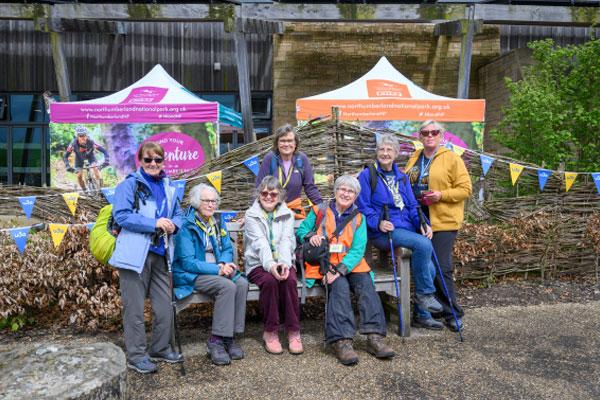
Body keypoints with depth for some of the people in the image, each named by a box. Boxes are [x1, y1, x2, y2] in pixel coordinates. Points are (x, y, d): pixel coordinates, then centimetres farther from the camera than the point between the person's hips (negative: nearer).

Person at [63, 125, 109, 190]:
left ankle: (100, 187, -16)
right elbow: (65, 156, -29)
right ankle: (84, 191, 14)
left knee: (95, 168, -26)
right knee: (79, 176, -9)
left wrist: (106, 161, -49)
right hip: (79, 157, 1)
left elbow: (104, 151, -36)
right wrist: (68, 166, -43)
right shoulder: (74, 143, -35)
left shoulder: (90, 142, -37)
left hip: (90, 155, -1)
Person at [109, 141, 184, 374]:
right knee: (135, 309, 2)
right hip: (135, 254, -6)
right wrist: (155, 224, -18)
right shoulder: (129, 184, -3)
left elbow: (178, 214, 20)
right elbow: (121, 215, -14)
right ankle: (136, 356, 16)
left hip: (160, 253, 6)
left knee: (165, 306, 13)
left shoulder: (168, 187, 15)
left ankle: (161, 349, 30)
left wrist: (173, 224, -4)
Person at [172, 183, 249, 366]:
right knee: (227, 286, -30)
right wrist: (217, 269, -23)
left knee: (242, 283, -22)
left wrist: (224, 264, -12)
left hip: (216, 270, 6)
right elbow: (187, 262, -16)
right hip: (191, 275, -6)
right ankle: (217, 340, -20)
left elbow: (227, 249, 11)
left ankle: (229, 336, -14)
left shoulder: (218, 222, 11)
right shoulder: (186, 226, -11)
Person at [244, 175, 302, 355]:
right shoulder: (251, 215, 2)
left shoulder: (287, 214, 10)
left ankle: (293, 331, -18)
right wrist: (270, 264, -31)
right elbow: (260, 243, -13)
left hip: (282, 263, 2)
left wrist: (285, 263, -25)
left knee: (289, 280, -30)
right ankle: (270, 332, -17)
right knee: (270, 280, -32)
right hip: (259, 264, -2)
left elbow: (287, 241, -5)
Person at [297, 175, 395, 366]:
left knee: (366, 283, -27)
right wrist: (310, 236, -11)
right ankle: (342, 340, -37)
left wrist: (340, 270, -16)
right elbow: (301, 230, 15)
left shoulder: (358, 218, 11)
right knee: (340, 285, -31)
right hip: (323, 262, -2)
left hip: (349, 264, 2)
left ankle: (374, 337, -30)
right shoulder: (319, 211, 9)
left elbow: (358, 250, 0)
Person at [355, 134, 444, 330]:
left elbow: (412, 205, 16)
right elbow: (363, 207, -4)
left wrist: (422, 224, -1)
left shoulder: (402, 177, 20)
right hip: (383, 232, -6)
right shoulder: (367, 175, 2)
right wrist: (378, 223, -20)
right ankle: (424, 293, -9)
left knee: (429, 269, -9)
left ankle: (422, 315, 10)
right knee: (423, 244, -28)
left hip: (407, 228, 6)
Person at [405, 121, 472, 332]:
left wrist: (441, 195, -19)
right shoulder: (415, 158, 14)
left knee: (441, 267, -6)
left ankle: (451, 314, 8)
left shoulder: (452, 158, -3)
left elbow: (465, 188, -6)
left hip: (443, 221, -6)